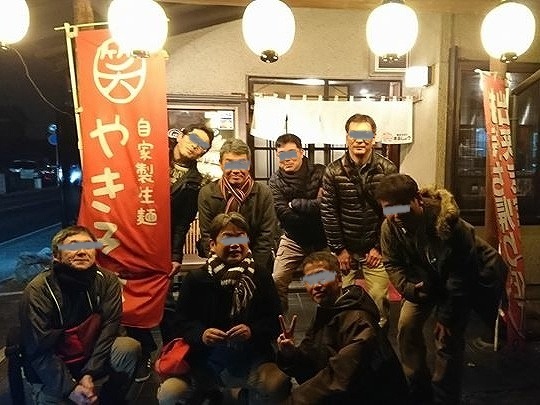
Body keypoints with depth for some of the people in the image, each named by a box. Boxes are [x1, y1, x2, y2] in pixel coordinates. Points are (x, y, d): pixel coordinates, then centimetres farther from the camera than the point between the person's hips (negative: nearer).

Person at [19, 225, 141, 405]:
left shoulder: (107, 280, -11)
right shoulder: (38, 290, -19)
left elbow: (109, 327, -13)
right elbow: (38, 349, -18)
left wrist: (89, 373, -20)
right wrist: (69, 387, -22)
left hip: (93, 358, 2)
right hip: (51, 373, -2)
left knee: (130, 348, -22)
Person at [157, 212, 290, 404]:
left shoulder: (261, 278, 1)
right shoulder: (195, 279, 0)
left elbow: (275, 321, 0)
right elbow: (183, 321, 2)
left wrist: (253, 331, -20)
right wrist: (201, 334, -19)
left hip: (251, 360, 0)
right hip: (204, 360, 1)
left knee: (279, 387, -28)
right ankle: (210, 389, 13)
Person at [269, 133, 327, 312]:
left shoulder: (320, 172, -11)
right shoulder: (275, 181, -6)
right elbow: (284, 215, -18)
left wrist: (295, 203, -17)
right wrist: (312, 205, -22)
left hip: (322, 239, -1)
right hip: (293, 240, 1)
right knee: (277, 281, -2)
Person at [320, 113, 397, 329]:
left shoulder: (387, 169, -6)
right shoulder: (333, 171, -5)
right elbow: (328, 212, -3)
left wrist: (379, 247, -7)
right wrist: (339, 249, -5)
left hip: (376, 248, -1)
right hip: (345, 248, 1)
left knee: (378, 300, 3)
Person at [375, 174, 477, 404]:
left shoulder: (449, 225, -37)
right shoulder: (389, 227, -22)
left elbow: (460, 277, -26)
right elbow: (392, 264, -7)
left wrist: (446, 316, -19)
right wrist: (408, 288, -27)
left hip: (456, 286, -4)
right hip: (421, 282, 5)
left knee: (447, 338, -7)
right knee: (407, 327, 0)